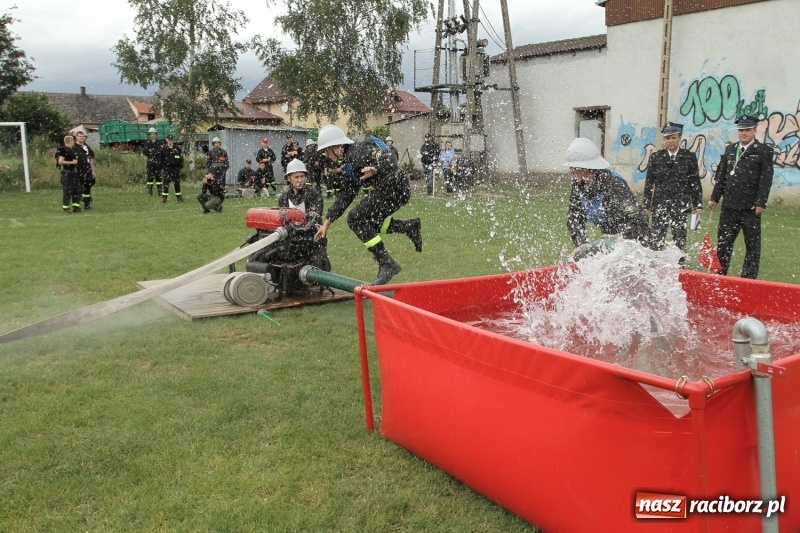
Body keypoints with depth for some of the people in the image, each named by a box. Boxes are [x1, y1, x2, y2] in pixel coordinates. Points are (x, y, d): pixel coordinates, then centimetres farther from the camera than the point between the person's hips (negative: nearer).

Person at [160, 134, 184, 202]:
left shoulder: (177, 148, 5)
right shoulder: (163, 148, 0)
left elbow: (181, 158, 7)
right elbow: (161, 158, 6)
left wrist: (180, 165, 0)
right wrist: (162, 165, 0)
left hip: (176, 167, 2)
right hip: (167, 167, -2)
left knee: (177, 182, 10)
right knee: (166, 182, -7)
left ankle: (179, 197, 19)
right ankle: (164, 197, -2)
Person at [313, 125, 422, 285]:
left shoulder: (359, 150, -14)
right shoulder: (348, 164, 14)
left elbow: (390, 161, -24)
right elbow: (344, 196, 16)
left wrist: (375, 169, -43)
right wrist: (327, 222, 15)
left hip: (396, 187, -10)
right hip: (386, 189, 10)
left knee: (356, 217, -12)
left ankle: (387, 265, -10)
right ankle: (409, 227, 20)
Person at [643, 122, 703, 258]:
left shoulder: (689, 157, 4)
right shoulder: (656, 157, 4)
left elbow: (695, 183, 5)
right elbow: (649, 182, 6)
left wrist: (698, 205, 2)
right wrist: (647, 205, 2)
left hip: (681, 205, 0)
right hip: (660, 203, 0)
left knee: (680, 239, 4)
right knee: (657, 238, 1)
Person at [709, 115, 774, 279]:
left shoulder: (763, 151, -2)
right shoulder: (730, 150, 13)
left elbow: (766, 179, -7)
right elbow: (721, 176, 16)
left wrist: (761, 203, -13)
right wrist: (715, 197, 11)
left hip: (750, 208, -4)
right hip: (729, 205, 5)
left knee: (752, 243, 3)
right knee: (723, 241, 8)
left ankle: (749, 276, 9)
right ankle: (720, 272, 17)